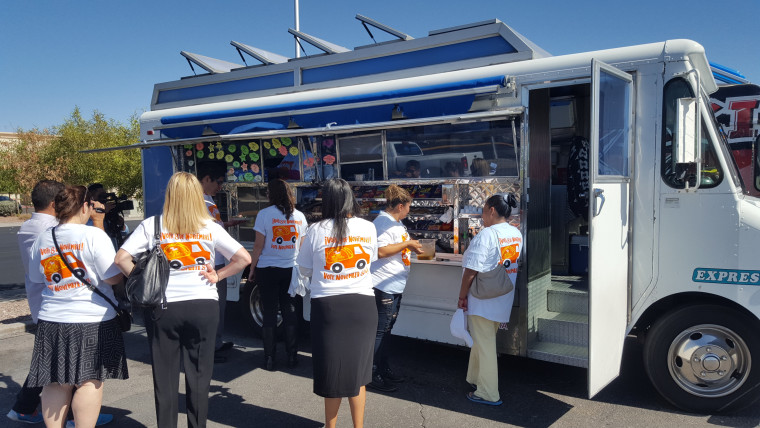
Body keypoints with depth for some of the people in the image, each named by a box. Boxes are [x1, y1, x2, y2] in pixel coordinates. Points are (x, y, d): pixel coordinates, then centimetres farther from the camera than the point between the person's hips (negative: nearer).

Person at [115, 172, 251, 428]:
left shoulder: (152, 225, -2)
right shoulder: (210, 227, -1)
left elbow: (121, 258, -9)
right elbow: (244, 258, -5)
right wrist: (217, 276, 2)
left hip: (162, 308, 0)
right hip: (203, 307, 1)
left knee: (165, 377, 11)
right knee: (199, 376, 11)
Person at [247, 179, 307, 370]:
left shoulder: (264, 214, -9)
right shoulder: (299, 216, 3)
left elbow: (258, 245, -8)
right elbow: (301, 246, 10)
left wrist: (252, 269, 1)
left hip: (268, 269, -3)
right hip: (291, 269, 3)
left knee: (269, 313, 5)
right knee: (290, 311, 11)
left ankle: (269, 358, 10)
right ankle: (292, 356, 17)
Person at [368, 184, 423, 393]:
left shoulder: (396, 223, 17)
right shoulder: (383, 223, -16)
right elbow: (381, 251, -28)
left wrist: (412, 247, 18)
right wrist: (408, 244, -21)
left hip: (395, 285, 11)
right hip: (383, 286, -11)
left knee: (386, 329, 18)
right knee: (380, 331, -4)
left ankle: (383, 369, 29)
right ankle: (373, 374, 6)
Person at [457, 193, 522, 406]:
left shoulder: (486, 234, -19)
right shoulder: (516, 234, 6)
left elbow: (471, 270, -20)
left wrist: (462, 296, -10)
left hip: (483, 300, -8)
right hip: (504, 300, 8)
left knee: (484, 344, 1)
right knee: (484, 339, 22)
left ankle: (488, 394, 10)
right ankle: (475, 378, 36)